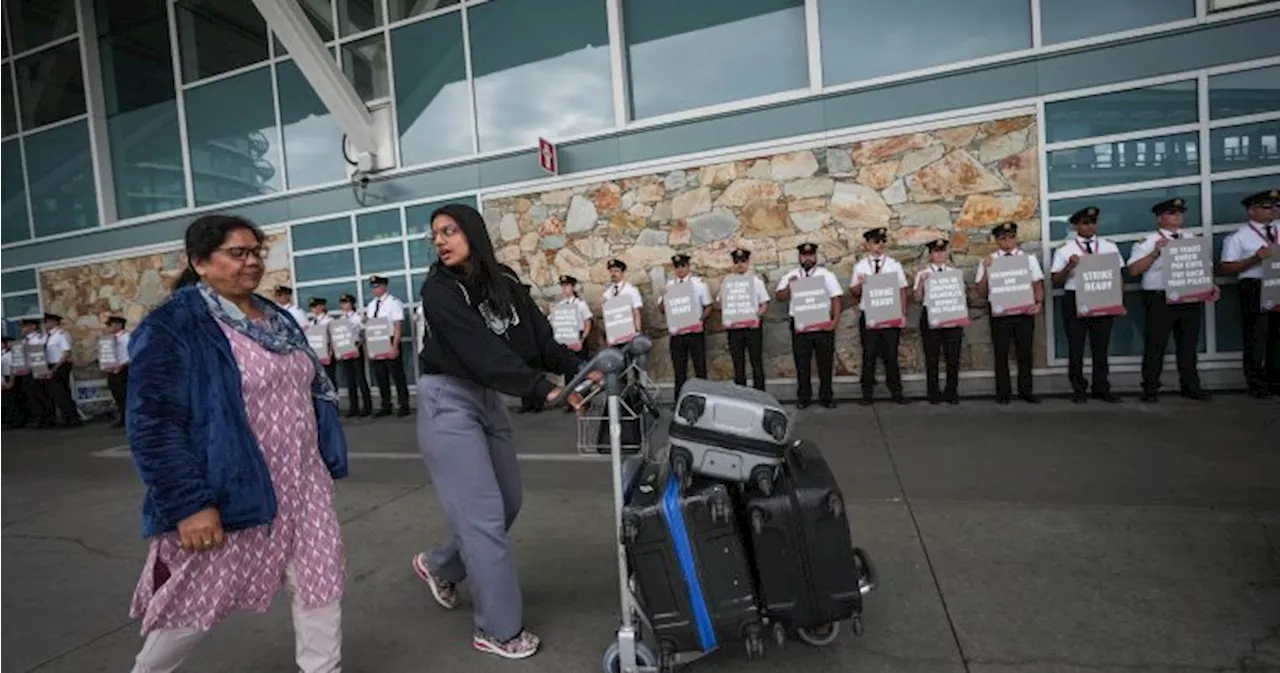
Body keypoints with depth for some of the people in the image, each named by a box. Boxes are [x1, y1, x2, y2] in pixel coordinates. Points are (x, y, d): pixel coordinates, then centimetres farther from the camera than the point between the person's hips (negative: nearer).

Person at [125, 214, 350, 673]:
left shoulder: (277, 319, 10)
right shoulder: (174, 327, -12)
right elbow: (152, 422, -17)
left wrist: (327, 463, 14)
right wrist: (186, 503, -21)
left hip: (302, 484, 6)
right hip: (228, 493, -6)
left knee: (321, 580, 10)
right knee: (199, 600, 14)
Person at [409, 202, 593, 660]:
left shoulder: (506, 283, 3)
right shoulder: (439, 289, -15)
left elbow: (540, 338, -5)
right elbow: (481, 350, -26)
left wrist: (582, 370, -20)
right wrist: (543, 388, -33)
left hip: (489, 400, 7)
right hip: (448, 403, -6)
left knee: (508, 503, 14)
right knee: (484, 513, -5)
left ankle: (439, 566, 39)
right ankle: (499, 630, 12)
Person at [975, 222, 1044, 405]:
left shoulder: (1029, 258, 8)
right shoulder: (988, 262, 2)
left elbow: (1038, 285, 5)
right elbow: (982, 293, -2)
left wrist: (1039, 303, -12)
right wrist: (986, 271, -15)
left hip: (1025, 310, 2)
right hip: (999, 312, -1)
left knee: (1025, 353, 8)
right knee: (1001, 354, 4)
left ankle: (1026, 391, 20)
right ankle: (1003, 393, 14)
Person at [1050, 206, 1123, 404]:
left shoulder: (1109, 247, 7)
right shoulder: (1064, 250, -1)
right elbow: (1057, 281, -3)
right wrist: (1069, 266, -20)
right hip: (1074, 301, -2)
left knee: (1101, 347, 9)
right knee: (1076, 347, 5)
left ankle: (1102, 388, 20)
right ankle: (1079, 390, 15)